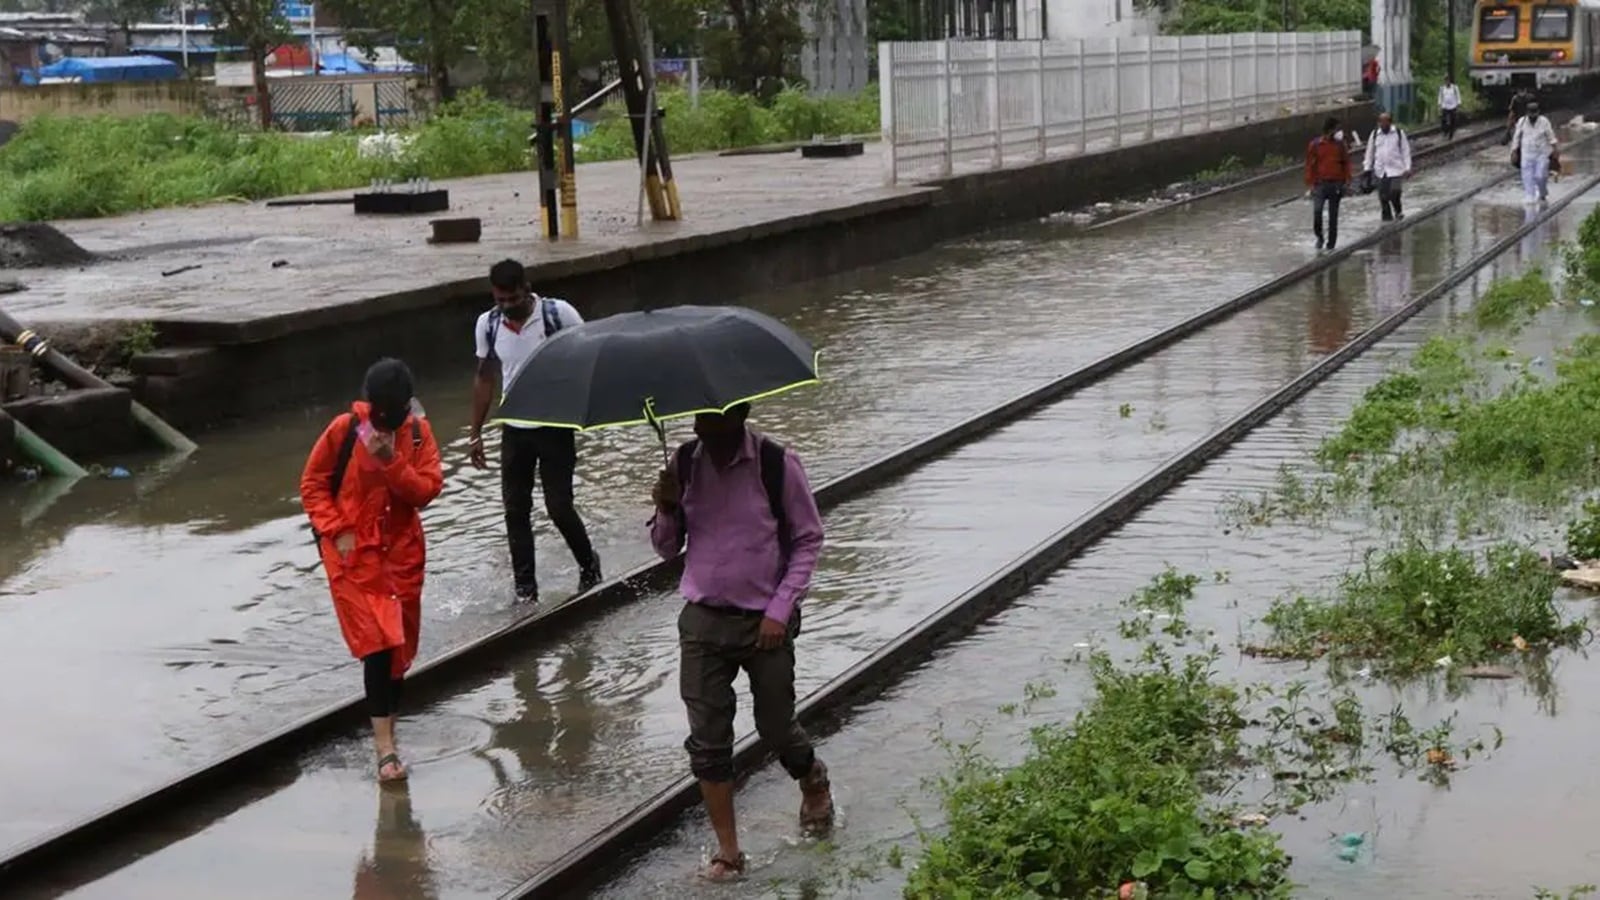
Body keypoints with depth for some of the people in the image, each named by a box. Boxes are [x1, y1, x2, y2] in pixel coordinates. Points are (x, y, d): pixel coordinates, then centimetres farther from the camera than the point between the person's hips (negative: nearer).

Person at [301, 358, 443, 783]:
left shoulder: (418, 432, -2)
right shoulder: (344, 429, -10)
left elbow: (428, 489, -9)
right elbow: (312, 484, -2)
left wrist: (392, 461, -22)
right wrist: (337, 531, -12)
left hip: (402, 548, 4)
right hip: (354, 550, -4)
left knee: (401, 642, 8)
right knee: (377, 640, -12)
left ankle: (387, 722, 24)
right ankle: (385, 746, -12)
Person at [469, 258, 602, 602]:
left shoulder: (559, 314, -13)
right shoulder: (487, 324, -1)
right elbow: (484, 377, 11)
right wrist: (475, 433, 11)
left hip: (556, 427, -4)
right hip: (514, 431, 4)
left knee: (559, 506, -3)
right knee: (516, 510, 5)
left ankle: (588, 564, 23)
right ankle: (524, 587, 15)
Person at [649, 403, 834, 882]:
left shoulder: (777, 463, -12)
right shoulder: (683, 463, -2)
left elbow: (808, 538, -4)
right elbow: (666, 548, 6)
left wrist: (780, 610, -11)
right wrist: (667, 510, -16)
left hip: (764, 621, -3)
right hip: (702, 621, 3)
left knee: (776, 728, 11)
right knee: (707, 741, 1)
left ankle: (813, 782, 45)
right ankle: (727, 852, 13)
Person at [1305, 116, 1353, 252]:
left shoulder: (1340, 145, 6)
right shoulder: (1315, 145, 1)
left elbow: (1346, 164, 11)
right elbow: (1310, 165, 3)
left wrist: (1347, 182, 1)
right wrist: (1310, 185, -3)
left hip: (1336, 184, 2)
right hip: (1320, 183, -2)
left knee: (1333, 215, 4)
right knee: (1317, 211, -17)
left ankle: (1331, 244, 12)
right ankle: (1319, 237, 5)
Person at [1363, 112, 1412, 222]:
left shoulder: (1399, 134, 1)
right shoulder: (1375, 135, 8)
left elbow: (1406, 151, 2)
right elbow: (1370, 152, 14)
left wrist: (1407, 168, -3)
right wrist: (1367, 167, 9)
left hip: (1396, 170, -3)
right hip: (1380, 171, 3)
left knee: (1394, 192, -14)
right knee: (1383, 195, 2)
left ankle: (1398, 212, 10)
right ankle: (1387, 216, 16)